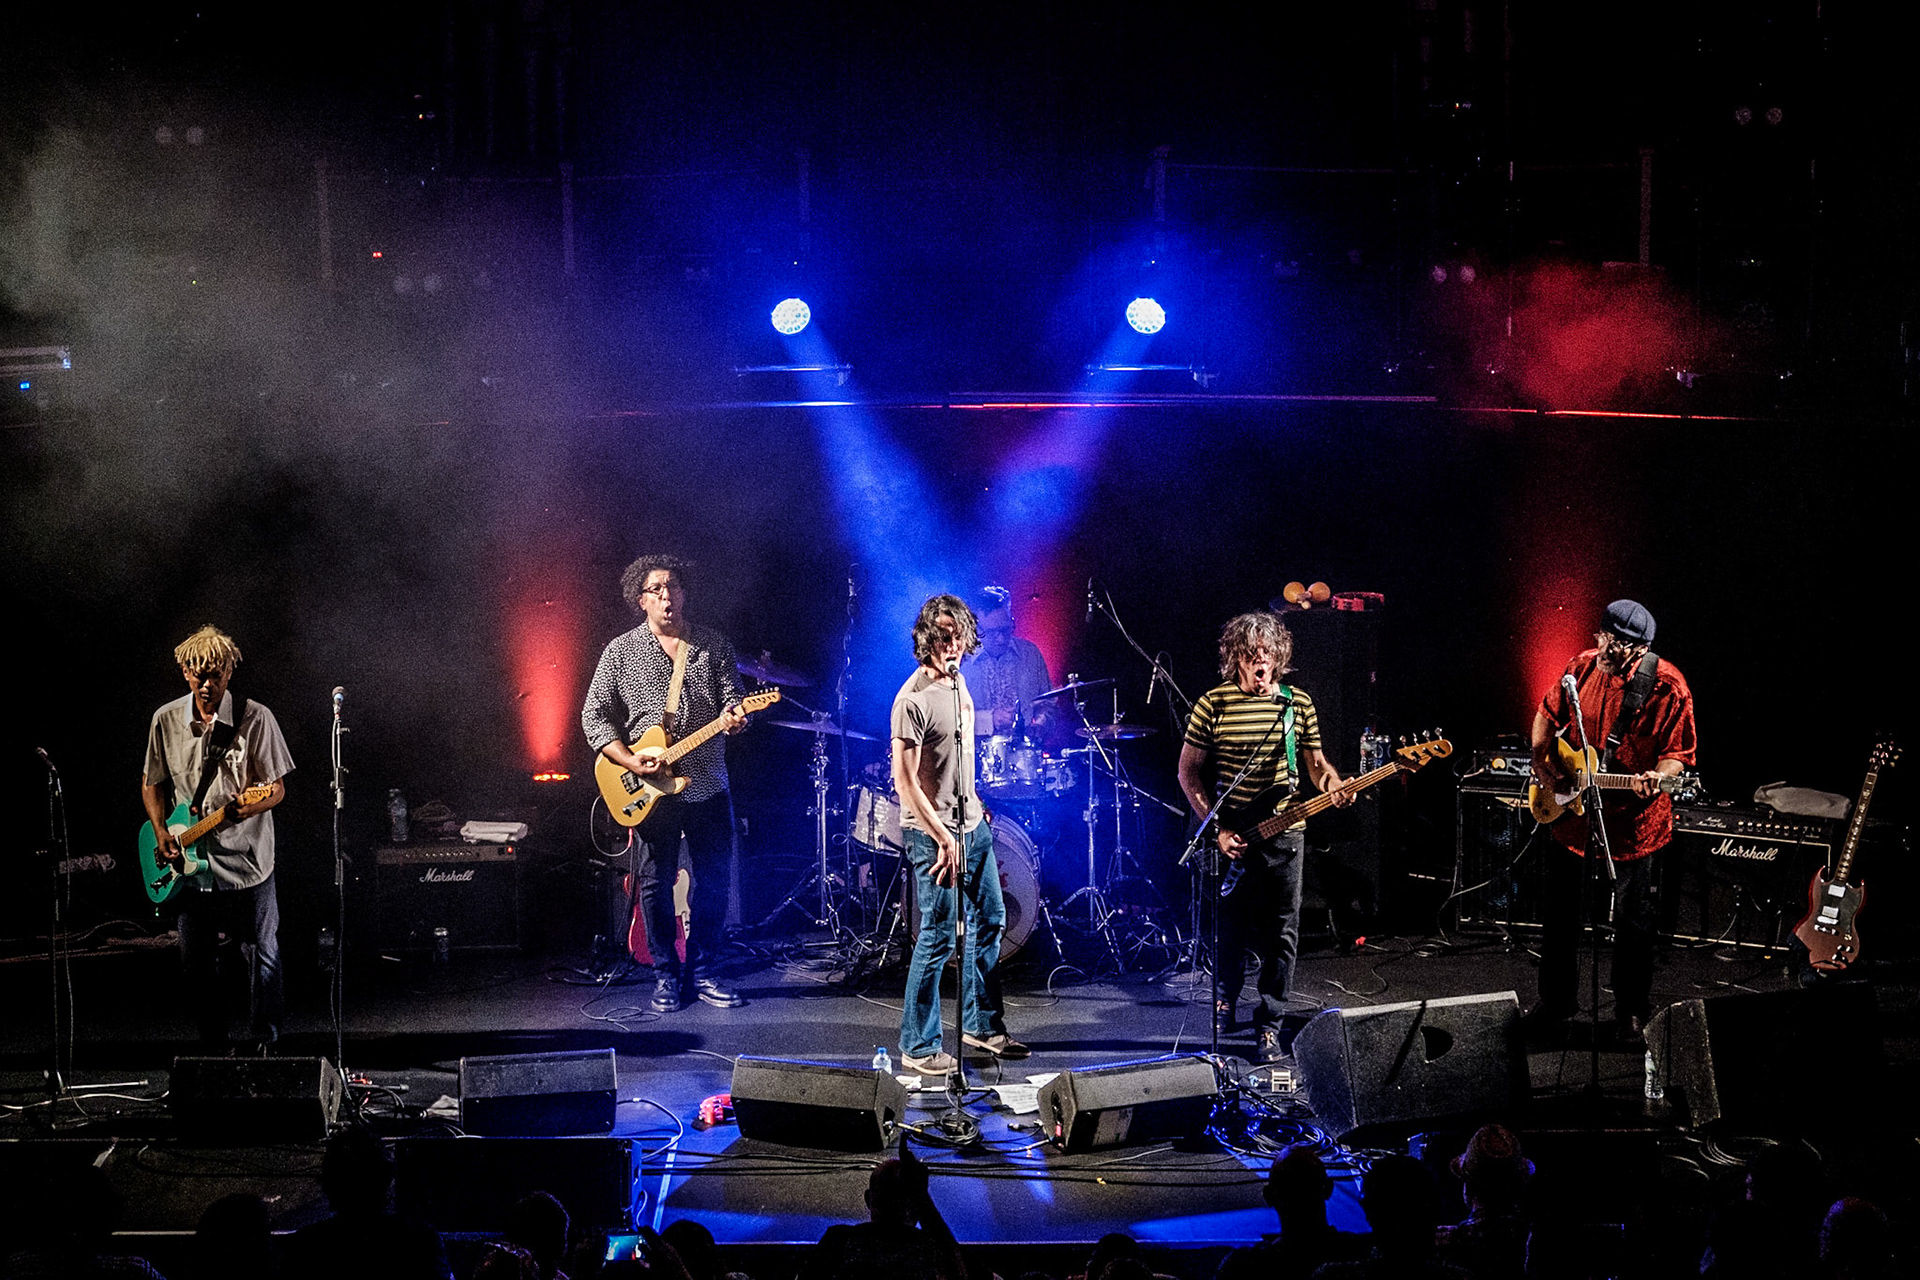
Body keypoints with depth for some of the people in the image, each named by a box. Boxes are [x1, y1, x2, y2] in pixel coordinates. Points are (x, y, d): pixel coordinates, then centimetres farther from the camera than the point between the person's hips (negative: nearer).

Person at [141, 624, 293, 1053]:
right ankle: (213, 1052, 23)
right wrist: (161, 833, -2)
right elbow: (152, 782, 13)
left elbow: (277, 787, -6)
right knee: (197, 965, 9)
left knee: (262, 959, 4)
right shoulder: (166, 720, 1)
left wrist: (251, 807, -28)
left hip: (246, 862, -3)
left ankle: (262, 1046, 19)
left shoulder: (256, 719, -9)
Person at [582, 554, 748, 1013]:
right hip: (650, 790, -2)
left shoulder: (714, 646, 7)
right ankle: (667, 976, 15)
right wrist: (629, 761, -12)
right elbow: (595, 716, 1)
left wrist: (734, 716, -21)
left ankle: (701, 972, 17)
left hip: (708, 786, 2)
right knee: (655, 885, 3)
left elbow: (732, 701, 4)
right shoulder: (621, 651, 1)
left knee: (713, 883, 4)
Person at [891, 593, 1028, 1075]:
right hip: (932, 833, -9)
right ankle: (918, 1047, 3)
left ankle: (980, 1023, 31)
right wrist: (943, 839, -20)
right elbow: (905, 781, -21)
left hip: (971, 824, 9)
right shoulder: (913, 700, -20)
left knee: (989, 920, 17)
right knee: (938, 938, -5)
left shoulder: (958, 681, 7)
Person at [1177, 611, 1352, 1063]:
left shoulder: (1297, 703, 4)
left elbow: (1314, 761, 12)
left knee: (1281, 936, 3)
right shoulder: (1213, 704, -4)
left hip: (1284, 835, 2)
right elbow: (1189, 772, 0)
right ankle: (1224, 1004, 28)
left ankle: (1268, 1025, 12)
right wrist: (1217, 828, -8)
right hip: (1232, 838, -2)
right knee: (1232, 930, 4)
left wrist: (1333, 784, -11)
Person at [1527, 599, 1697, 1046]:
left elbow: (1678, 753, -12)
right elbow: (1549, 713, 13)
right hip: (1571, 814, 5)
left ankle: (1632, 1014, 24)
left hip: (1631, 824, -4)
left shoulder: (1667, 688, -17)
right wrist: (1541, 759, -1)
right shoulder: (1582, 667, -4)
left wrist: (1657, 779, -32)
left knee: (1632, 921, 6)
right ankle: (1557, 998, 35)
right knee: (1558, 909, 16)